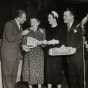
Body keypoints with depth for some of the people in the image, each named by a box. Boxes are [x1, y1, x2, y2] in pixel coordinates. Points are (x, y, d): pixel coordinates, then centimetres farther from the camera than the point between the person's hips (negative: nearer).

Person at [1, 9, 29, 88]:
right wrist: (22, 34, -18)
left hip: (16, 54, 8)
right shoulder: (9, 24, -11)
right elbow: (10, 38, -21)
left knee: (14, 75, 11)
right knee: (8, 75, -1)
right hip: (8, 54, -8)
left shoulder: (19, 26, 13)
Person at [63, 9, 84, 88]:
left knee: (80, 76, 0)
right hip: (68, 56, 6)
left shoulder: (78, 27, -2)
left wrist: (75, 48, -19)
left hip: (78, 56, -5)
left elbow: (83, 40, -9)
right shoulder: (65, 28, 16)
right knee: (71, 76, 10)